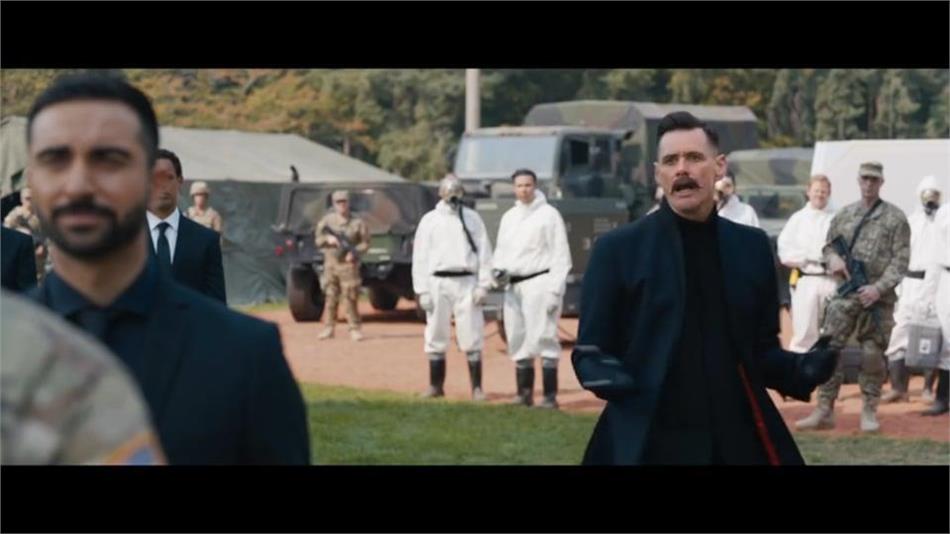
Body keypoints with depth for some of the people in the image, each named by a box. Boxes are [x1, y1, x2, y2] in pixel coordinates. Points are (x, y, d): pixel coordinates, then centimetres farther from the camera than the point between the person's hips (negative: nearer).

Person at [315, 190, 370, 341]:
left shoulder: (357, 222, 1)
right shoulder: (327, 220, 8)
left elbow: (365, 243, 2)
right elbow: (318, 241, 7)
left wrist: (355, 252, -16)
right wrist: (328, 239, -14)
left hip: (348, 264, -3)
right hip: (330, 263, 3)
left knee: (350, 298, -5)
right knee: (331, 297, 5)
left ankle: (355, 329, 1)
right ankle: (329, 327, 13)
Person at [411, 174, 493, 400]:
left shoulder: (472, 218, 9)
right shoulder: (429, 220, 8)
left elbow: (484, 252, 6)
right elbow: (420, 257, 5)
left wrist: (483, 285, -3)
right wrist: (421, 290, -3)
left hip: (467, 282, -1)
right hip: (438, 282, 1)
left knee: (472, 338, -4)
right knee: (436, 337, 5)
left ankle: (477, 388, -1)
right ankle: (436, 386, 14)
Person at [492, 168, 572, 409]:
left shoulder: (549, 215, -3)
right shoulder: (509, 217, 17)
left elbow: (561, 256, -7)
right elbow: (501, 249, 24)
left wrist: (555, 291, -14)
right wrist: (499, 269, 0)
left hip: (539, 282, -7)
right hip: (513, 285, 7)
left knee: (544, 338, -11)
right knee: (517, 341, 9)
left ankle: (550, 395, -11)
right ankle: (524, 394, 16)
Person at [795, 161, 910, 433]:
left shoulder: (895, 217, 0)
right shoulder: (844, 214, 12)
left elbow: (900, 260, -5)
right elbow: (828, 245, 21)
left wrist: (879, 288, -17)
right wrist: (833, 258, -4)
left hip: (879, 297, -3)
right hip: (845, 294, 3)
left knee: (873, 355, 1)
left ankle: (869, 411, 13)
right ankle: (824, 410, 0)